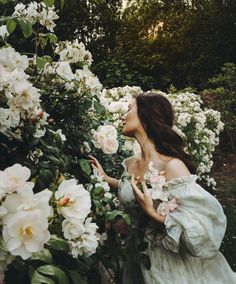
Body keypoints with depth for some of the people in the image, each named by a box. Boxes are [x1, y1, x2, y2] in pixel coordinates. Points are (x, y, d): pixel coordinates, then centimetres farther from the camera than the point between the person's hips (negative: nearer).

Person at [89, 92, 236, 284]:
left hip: (172, 264, -6)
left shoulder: (172, 166, -26)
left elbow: (202, 231, -26)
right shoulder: (131, 164, -4)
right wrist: (104, 177, 10)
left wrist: (151, 213, -28)